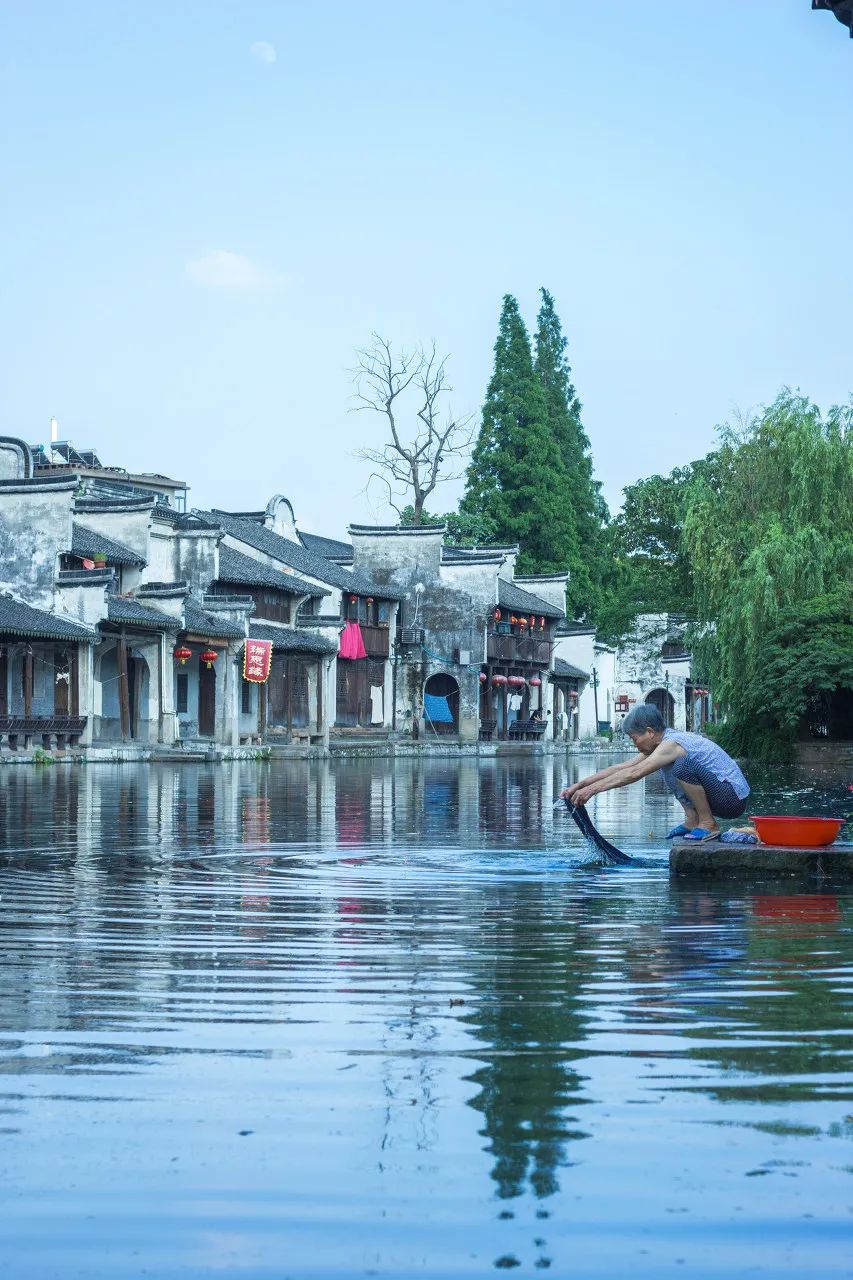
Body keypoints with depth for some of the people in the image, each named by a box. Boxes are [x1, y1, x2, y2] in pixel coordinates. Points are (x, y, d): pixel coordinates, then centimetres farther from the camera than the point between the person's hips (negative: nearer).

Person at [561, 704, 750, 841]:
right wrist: (579, 785, 2)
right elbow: (620, 768, 8)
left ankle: (709, 824, -15)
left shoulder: (671, 744, -20)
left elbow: (634, 774, -28)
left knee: (683, 766, -29)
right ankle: (692, 821, 9)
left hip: (733, 799, -10)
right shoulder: (662, 744, 9)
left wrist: (593, 789, -27)